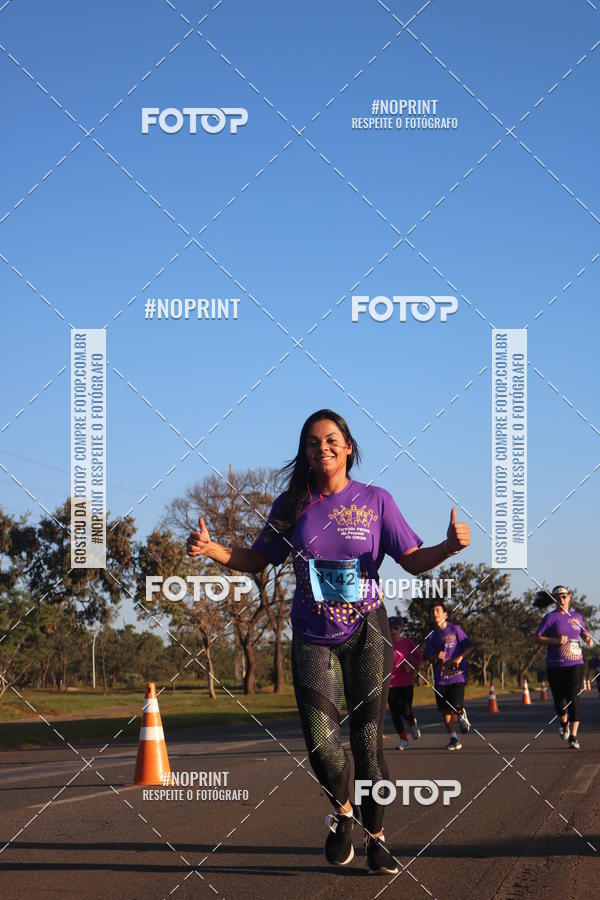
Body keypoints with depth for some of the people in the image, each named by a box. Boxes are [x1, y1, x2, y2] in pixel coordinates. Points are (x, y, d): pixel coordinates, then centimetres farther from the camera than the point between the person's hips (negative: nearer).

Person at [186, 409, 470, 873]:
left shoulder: (376, 500, 0)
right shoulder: (292, 505, 4)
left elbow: (413, 560, -2)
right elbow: (258, 559, 10)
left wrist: (450, 546, -22)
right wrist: (212, 549, -7)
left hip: (366, 633, -1)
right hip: (313, 638, 1)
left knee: (368, 740, 0)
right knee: (321, 739, -12)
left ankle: (376, 837, 18)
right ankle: (342, 811, 18)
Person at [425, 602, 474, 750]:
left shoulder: (455, 629, 0)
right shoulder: (431, 635, 10)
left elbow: (469, 648, 0)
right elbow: (429, 658, 10)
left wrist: (460, 658, -16)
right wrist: (437, 657, -12)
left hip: (457, 675, -3)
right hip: (440, 678, 3)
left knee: (456, 707, -14)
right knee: (445, 710, 0)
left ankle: (462, 715, 21)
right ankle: (453, 738, 12)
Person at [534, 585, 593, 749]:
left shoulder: (577, 616, 11)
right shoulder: (550, 617, 0)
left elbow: (584, 631, 30)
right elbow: (538, 639, -5)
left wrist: (588, 638, 8)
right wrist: (555, 640, -18)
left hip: (575, 664, 1)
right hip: (555, 666, -1)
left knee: (573, 698, -10)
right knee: (559, 699, 5)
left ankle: (574, 736, -9)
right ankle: (564, 722, 38)